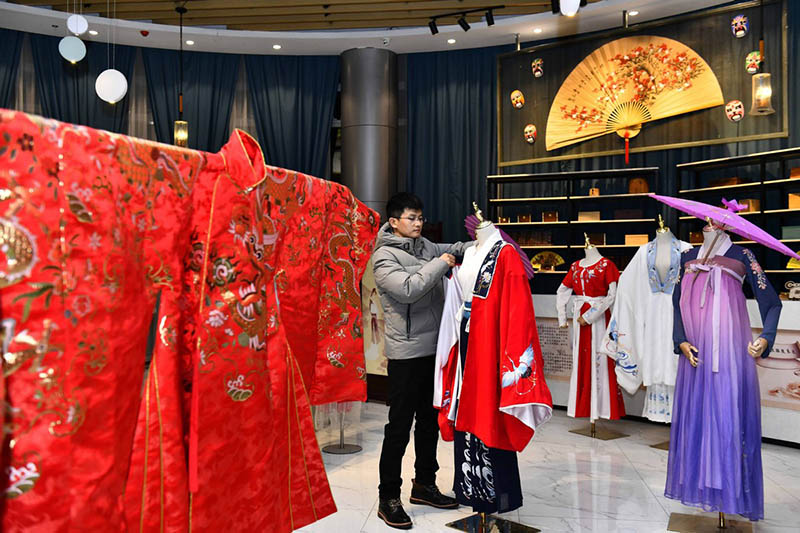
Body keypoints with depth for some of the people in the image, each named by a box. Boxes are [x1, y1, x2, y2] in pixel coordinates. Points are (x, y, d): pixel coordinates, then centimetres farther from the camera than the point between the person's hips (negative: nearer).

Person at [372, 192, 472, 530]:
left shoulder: (426, 246, 9)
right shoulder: (384, 257, -10)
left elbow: (457, 249, 19)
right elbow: (409, 289, -24)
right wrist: (440, 263, -16)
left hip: (434, 348, 7)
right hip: (406, 353, -7)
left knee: (430, 420, 17)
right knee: (399, 426, 0)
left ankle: (424, 485, 33)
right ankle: (389, 498, 14)